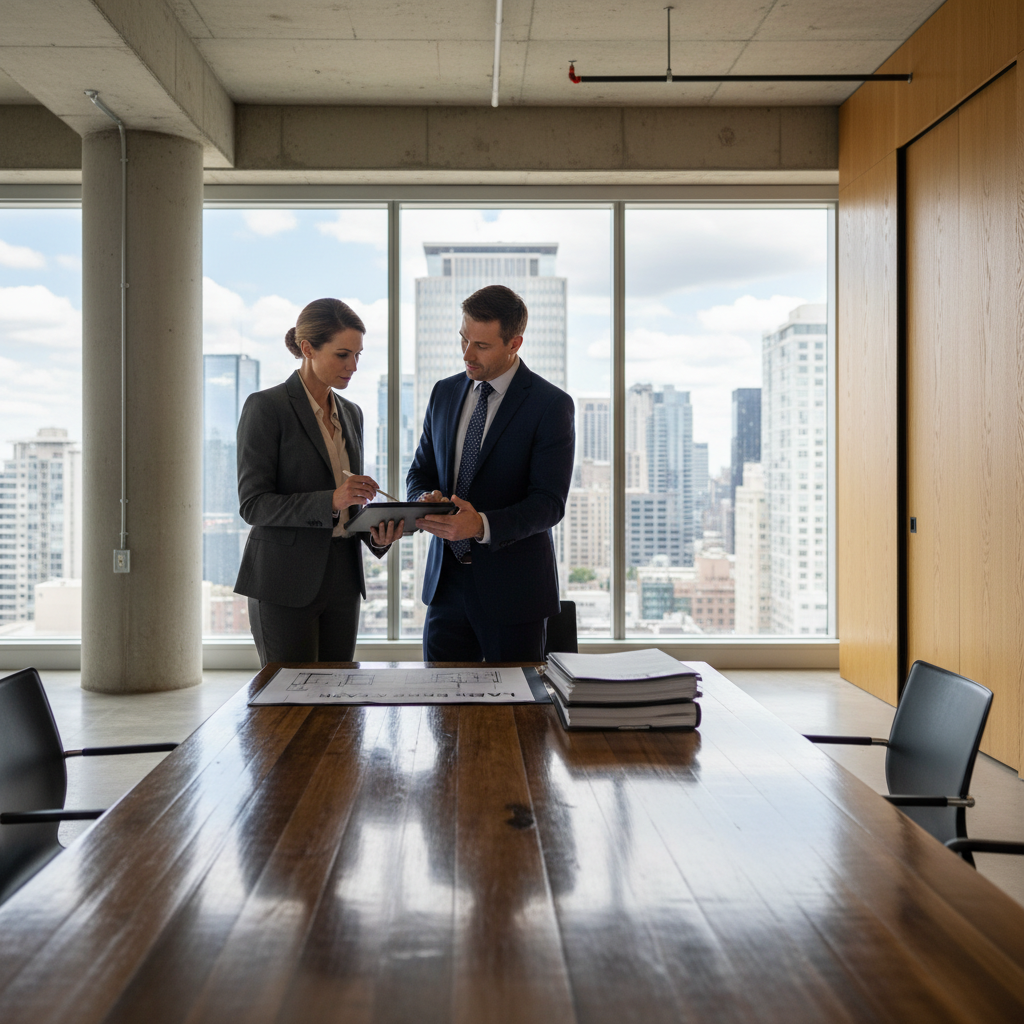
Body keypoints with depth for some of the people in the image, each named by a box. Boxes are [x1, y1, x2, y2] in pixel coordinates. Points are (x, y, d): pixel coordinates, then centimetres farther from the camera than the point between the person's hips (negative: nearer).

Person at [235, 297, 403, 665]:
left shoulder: (351, 414, 13)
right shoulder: (266, 407, -7)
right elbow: (252, 504, -12)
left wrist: (377, 534, -3)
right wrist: (330, 501, -24)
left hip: (342, 580, 6)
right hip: (285, 583, -6)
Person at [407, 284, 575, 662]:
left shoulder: (551, 404, -9)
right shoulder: (444, 393, 9)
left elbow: (549, 503, -14)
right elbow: (420, 472, 14)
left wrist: (482, 525, -30)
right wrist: (424, 500, -10)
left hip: (513, 588, -4)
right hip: (446, 581, 5)